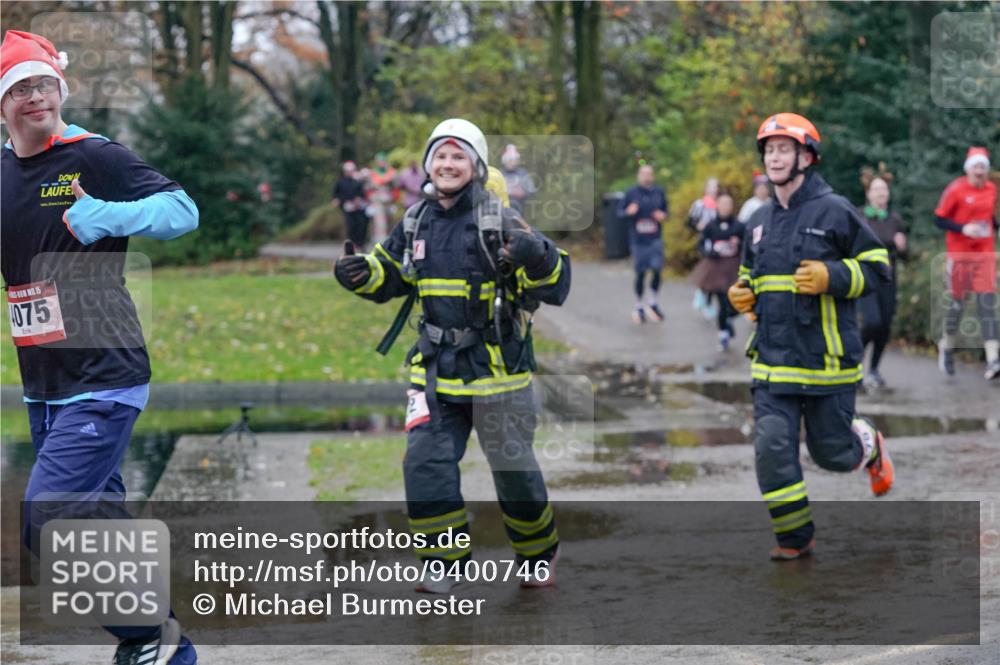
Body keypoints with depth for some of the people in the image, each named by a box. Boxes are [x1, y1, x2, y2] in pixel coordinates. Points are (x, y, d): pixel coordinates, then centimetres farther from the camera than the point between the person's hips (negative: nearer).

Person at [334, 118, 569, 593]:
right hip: (437, 369, 4)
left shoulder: (500, 222, -10)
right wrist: (360, 274, -2)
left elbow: (555, 286, -14)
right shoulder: (416, 223, 5)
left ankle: (539, 556, 29)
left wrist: (538, 258, -36)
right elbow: (388, 277, 20)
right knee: (425, 462, -7)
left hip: (498, 370, -4)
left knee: (514, 470, 6)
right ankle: (444, 564, 5)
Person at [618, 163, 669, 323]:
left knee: (657, 269, -13)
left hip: (655, 239, 1)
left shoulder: (659, 192, 2)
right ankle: (638, 306, 22)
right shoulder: (631, 193, -3)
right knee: (640, 273, 5)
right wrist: (628, 212, -19)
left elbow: (666, 208, 16)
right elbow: (620, 213, 2)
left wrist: (663, 215, -6)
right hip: (638, 240, -1)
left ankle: (652, 302, 7)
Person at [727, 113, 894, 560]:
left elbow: (877, 265, -4)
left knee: (831, 453, 6)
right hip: (773, 359, 5)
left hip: (827, 360, -5)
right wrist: (743, 295, 5)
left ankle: (869, 445, 42)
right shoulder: (759, 221, 11)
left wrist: (831, 277, -19)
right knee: (772, 448, -7)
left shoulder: (833, 211, -8)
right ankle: (794, 538, 6)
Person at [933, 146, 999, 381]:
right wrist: (963, 228, -20)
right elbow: (939, 219, -8)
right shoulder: (956, 189, -9)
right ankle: (947, 346, 32)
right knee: (957, 302, 5)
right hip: (960, 253, -4)